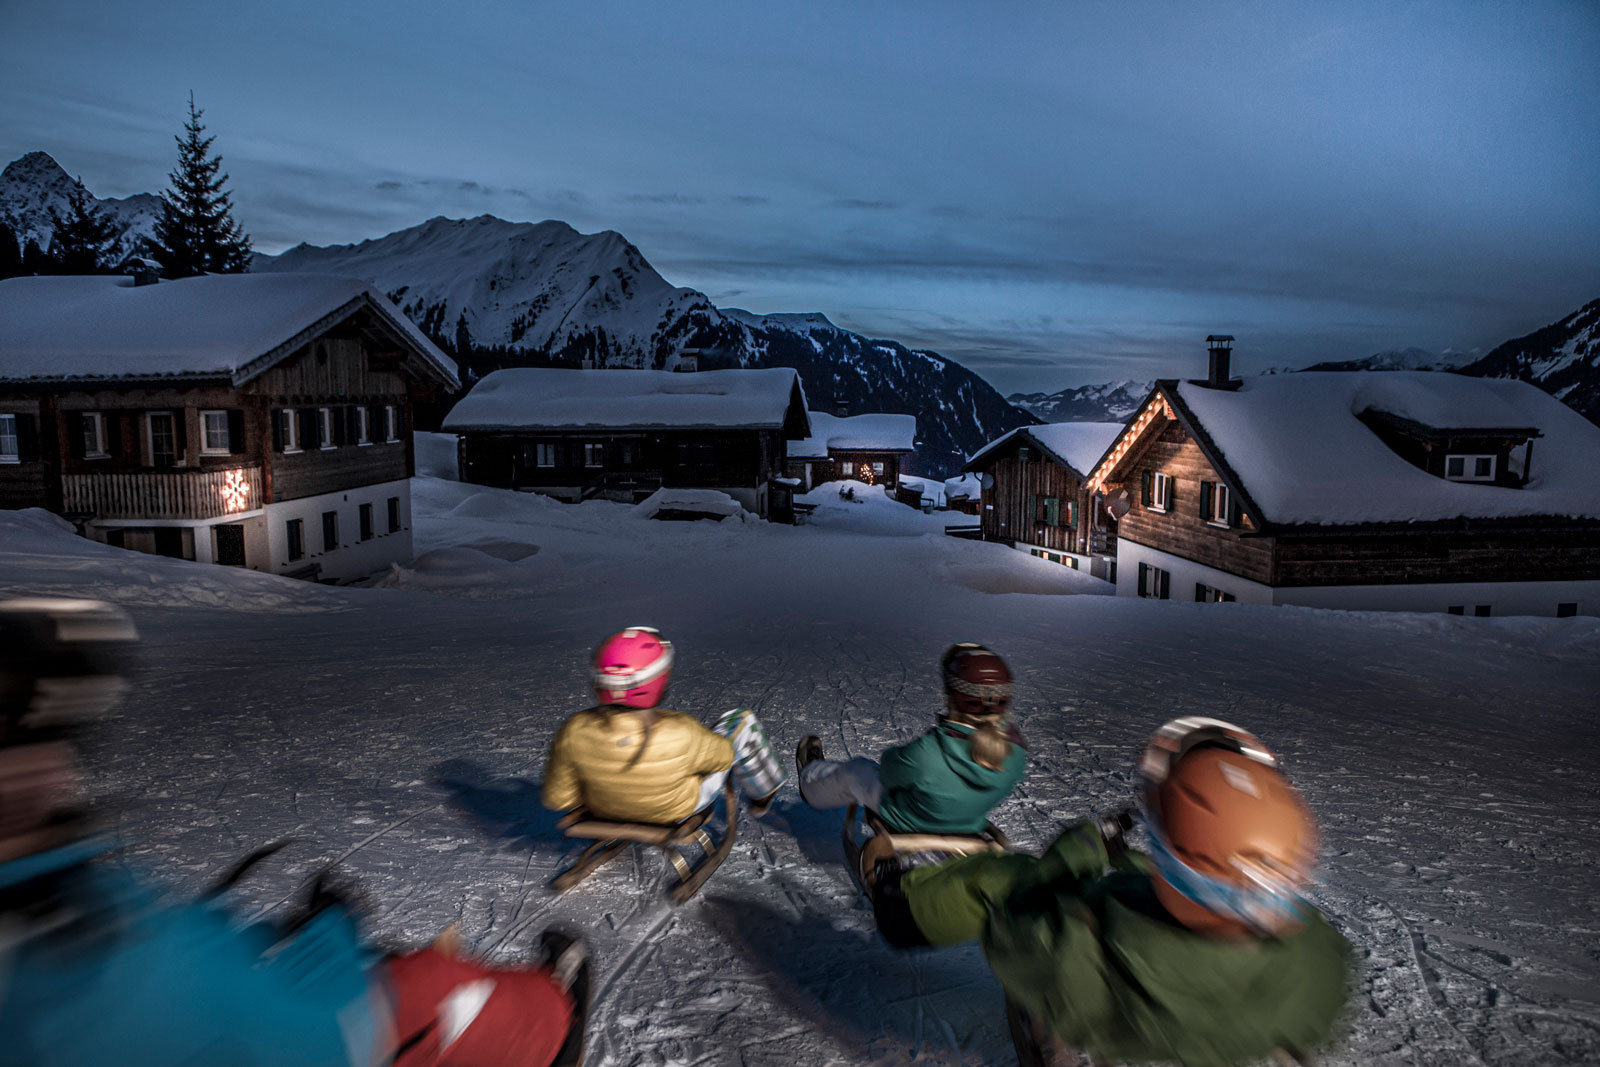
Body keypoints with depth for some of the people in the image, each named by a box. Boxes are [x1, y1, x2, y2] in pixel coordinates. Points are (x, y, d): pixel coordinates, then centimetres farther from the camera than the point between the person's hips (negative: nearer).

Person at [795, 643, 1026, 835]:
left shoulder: (925, 754, -43)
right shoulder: (1016, 752, -28)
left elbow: (888, 772, -21)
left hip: (908, 823, -4)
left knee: (855, 770, 25)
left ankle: (811, 780, 58)